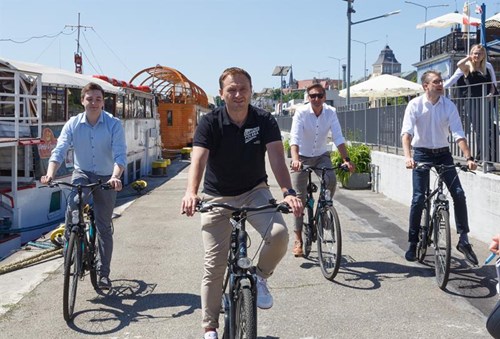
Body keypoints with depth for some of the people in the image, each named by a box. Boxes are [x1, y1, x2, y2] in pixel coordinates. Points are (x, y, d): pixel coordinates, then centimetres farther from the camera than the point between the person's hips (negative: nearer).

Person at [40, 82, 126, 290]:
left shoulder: (114, 125, -12)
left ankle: (103, 273, 15)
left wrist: (115, 177, -39)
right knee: (73, 205, -31)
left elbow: (120, 154, -21)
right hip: (82, 173, 1)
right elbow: (59, 150, -13)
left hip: (106, 178, -1)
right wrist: (50, 173, -31)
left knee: (104, 227, 4)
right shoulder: (73, 124, -6)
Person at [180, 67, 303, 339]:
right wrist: (191, 193, -47)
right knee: (214, 265, 0)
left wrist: (288, 191, -41)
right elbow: (198, 159, -28)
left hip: (254, 192, 1)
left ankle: (261, 276, 3)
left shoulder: (264, 121, -11)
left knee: (279, 233, -28)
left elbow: (276, 156, -24)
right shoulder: (210, 122, -14)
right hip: (217, 197, 0)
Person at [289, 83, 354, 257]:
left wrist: (346, 159, -28)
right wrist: (295, 159, -44)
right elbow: (295, 137, -29)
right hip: (302, 157, -2)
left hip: (321, 156, 2)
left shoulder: (330, 112, -11)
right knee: (299, 197, -3)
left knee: (331, 179, -28)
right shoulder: (301, 112, -18)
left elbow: (338, 138, -16)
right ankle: (298, 239, 6)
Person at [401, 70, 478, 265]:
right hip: (422, 154, -2)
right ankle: (413, 243, 7)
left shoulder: (449, 106, -5)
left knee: (458, 193, -9)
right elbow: (406, 132, -20)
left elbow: (458, 134, -10)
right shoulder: (415, 104, -10)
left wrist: (468, 157, -22)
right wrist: (407, 157, -36)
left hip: (443, 153, 2)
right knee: (418, 198, -7)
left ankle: (464, 240, 3)